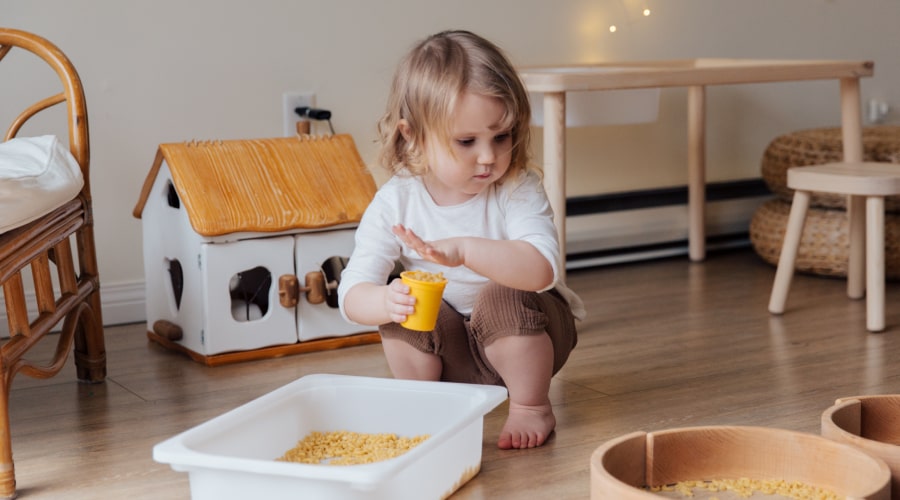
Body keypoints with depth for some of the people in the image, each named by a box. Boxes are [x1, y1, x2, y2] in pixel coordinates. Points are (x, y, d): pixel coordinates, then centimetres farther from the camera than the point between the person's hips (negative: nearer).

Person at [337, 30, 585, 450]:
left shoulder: (519, 190, -21)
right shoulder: (396, 202, -16)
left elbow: (543, 269, -39)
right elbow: (352, 295, -20)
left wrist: (465, 251, -53)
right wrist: (386, 302, -45)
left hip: (523, 335, -2)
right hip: (449, 350, 2)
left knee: (501, 298, -31)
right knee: (403, 308, -25)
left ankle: (530, 406, -7)